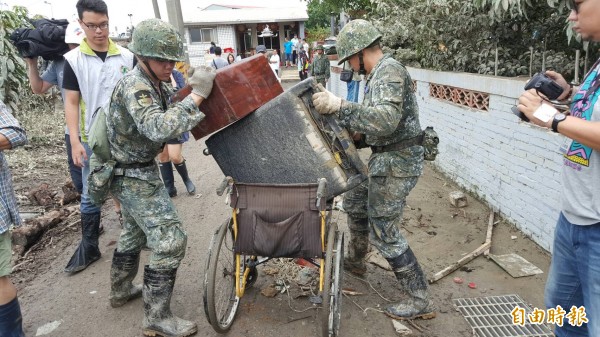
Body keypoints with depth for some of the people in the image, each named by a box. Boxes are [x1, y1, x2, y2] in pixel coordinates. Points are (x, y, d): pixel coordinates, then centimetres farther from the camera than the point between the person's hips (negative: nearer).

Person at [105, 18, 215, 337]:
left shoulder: (156, 83, 4)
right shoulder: (134, 87, -25)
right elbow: (159, 128, -40)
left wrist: (190, 89, -7)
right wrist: (197, 95, -38)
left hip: (134, 172, 10)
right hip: (135, 176, -10)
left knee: (135, 230, 24)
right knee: (170, 240, -9)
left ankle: (121, 289, 45)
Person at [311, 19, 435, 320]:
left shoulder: (389, 71, -19)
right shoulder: (379, 73, 13)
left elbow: (387, 120, -35)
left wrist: (339, 106, -39)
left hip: (396, 162, -10)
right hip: (385, 158, 10)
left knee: (384, 232, -4)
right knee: (354, 202, 24)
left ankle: (420, 300, 9)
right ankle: (355, 261, 44)